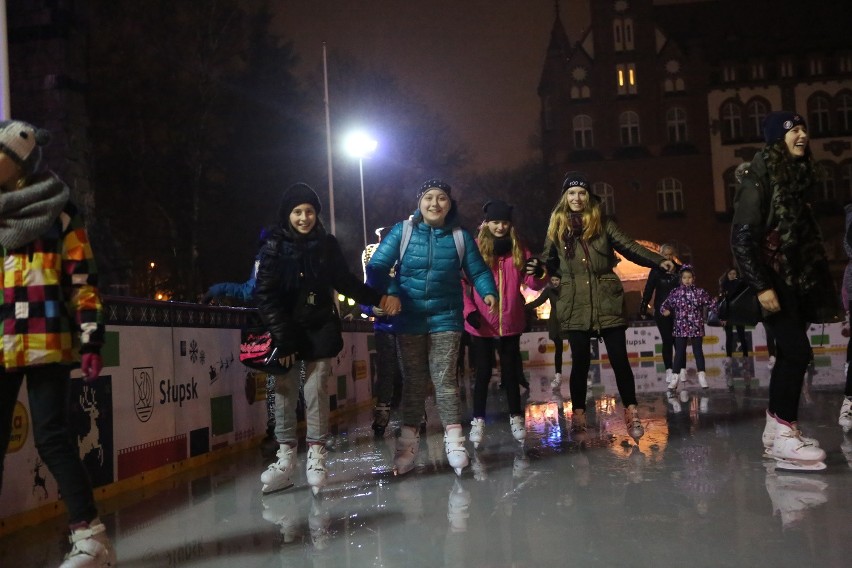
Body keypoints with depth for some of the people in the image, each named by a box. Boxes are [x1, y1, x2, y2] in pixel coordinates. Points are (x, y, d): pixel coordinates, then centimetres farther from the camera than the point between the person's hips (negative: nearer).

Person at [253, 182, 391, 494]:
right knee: (284, 393, 0)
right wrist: (282, 338, -13)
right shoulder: (274, 246, -3)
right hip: (286, 330, 0)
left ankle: (316, 458, 2)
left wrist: (376, 298, 3)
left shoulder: (327, 244, 3)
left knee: (316, 391, -5)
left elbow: (345, 280, 14)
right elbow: (265, 295, -7)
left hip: (321, 329, 1)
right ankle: (285, 460, 6)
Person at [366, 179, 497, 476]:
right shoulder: (402, 231, -3)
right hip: (409, 319, 0)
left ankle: (454, 440, 0)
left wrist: (489, 292, -17)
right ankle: (408, 441, 16)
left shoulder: (460, 237, 2)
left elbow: (478, 272, 3)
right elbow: (376, 267, -8)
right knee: (413, 380, 7)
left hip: (445, 318, 0)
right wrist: (386, 293, -25)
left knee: (444, 378, -4)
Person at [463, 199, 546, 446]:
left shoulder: (519, 249, 5)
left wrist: (539, 274, -20)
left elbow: (532, 283, 2)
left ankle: (516, 417, 23)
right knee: (483, 371, 5)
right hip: (482, 323, -2)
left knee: (510, 369, 12)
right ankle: (478, 420, 14)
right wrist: (469, 310, -16)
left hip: (510, 322, 2)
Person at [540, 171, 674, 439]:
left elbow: (630, 247, 3)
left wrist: (658, 260, -10)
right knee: (580, 361, 3)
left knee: (619, 358, -1)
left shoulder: (603, 224, 6)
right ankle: (578, 415, 13)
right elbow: (547, 260, 9)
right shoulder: (557, 227, 8)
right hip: (575, 304, 0)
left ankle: (631, 414, 7)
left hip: (607, 301, 0)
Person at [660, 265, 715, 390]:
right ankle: (675, 377, 7)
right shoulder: (675, 292, 0)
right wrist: (665, 310, -15)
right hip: (681, 328, 0)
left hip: (697, 328, 0)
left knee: (698, 351, 4)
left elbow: (711, 304, 6)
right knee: (679, 352, 3)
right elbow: (665, 305, 4)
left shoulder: (700, 292, 0)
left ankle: (702, 376, 11)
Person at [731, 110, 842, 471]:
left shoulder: (795, 177, 16)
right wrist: (761, 285, -20)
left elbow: (806, 236, 12)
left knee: (788, 353, 8)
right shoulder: (760, 177, -8)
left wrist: (819, 285, 7)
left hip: (795, 277, 8)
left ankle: (776, 429, 15)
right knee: (797, 351, -13)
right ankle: (784, 436, -9)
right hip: (773, 278, -8)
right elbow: (742, 236, -15)